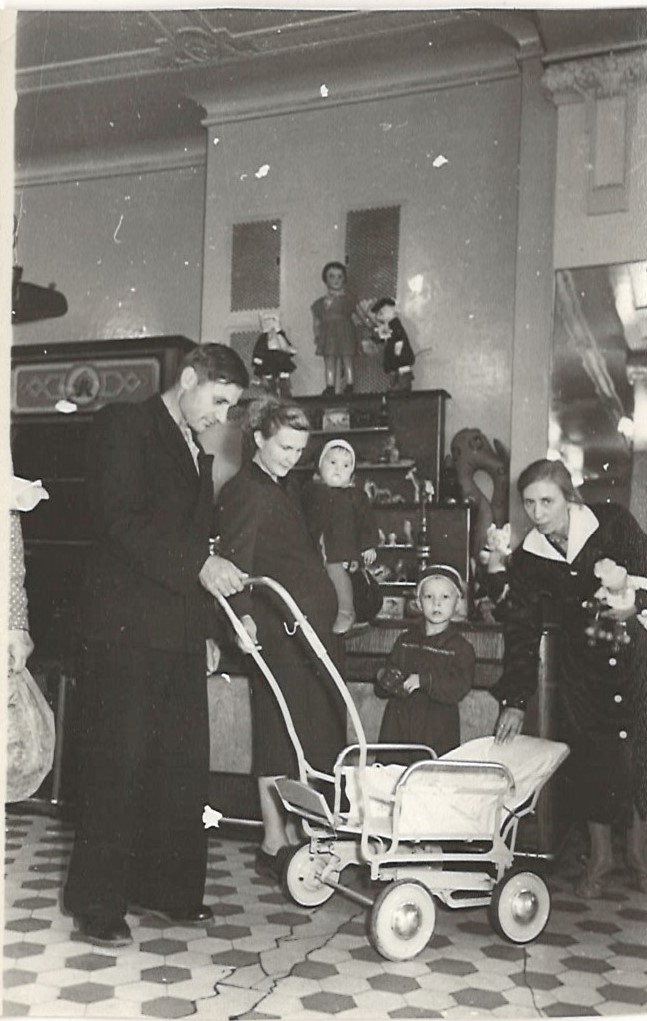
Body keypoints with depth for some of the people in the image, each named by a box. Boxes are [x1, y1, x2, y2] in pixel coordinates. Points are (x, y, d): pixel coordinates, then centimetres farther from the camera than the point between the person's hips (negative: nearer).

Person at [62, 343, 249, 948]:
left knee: (183, 763, 9)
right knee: (119, 763, -3)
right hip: (126, 629, -8)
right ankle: (97, 903, 8)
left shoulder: (196, 451, 20)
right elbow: (121, 520, -16)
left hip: (181, 633, 8)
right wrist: (199, 565, -23)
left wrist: (211, 624, 17)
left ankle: (165, 886, 21)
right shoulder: (123, 425, -4)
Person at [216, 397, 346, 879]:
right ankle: (275, 843, 8)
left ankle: (294, 833, 25)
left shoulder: (288, 488, 18)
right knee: (281, 739, -2)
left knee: (317, 738, 13)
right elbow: (235, 562, -20)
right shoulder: (244, 491, -10)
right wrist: (244, 615, -32)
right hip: (279, 631, -9)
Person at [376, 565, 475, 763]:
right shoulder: (405, 640, 12)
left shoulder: (460, 648, 0)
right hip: (397, 727, 3)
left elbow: (458, 687, -12)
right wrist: (385, 677, -11)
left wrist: (423, 680, -23)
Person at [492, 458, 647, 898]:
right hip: (581, 667, 2)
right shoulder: (527, 559, -5)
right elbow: (522, 631, -2)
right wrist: (515, 700, -4)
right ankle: (600, 856, 24)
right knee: (592, 759, 5)